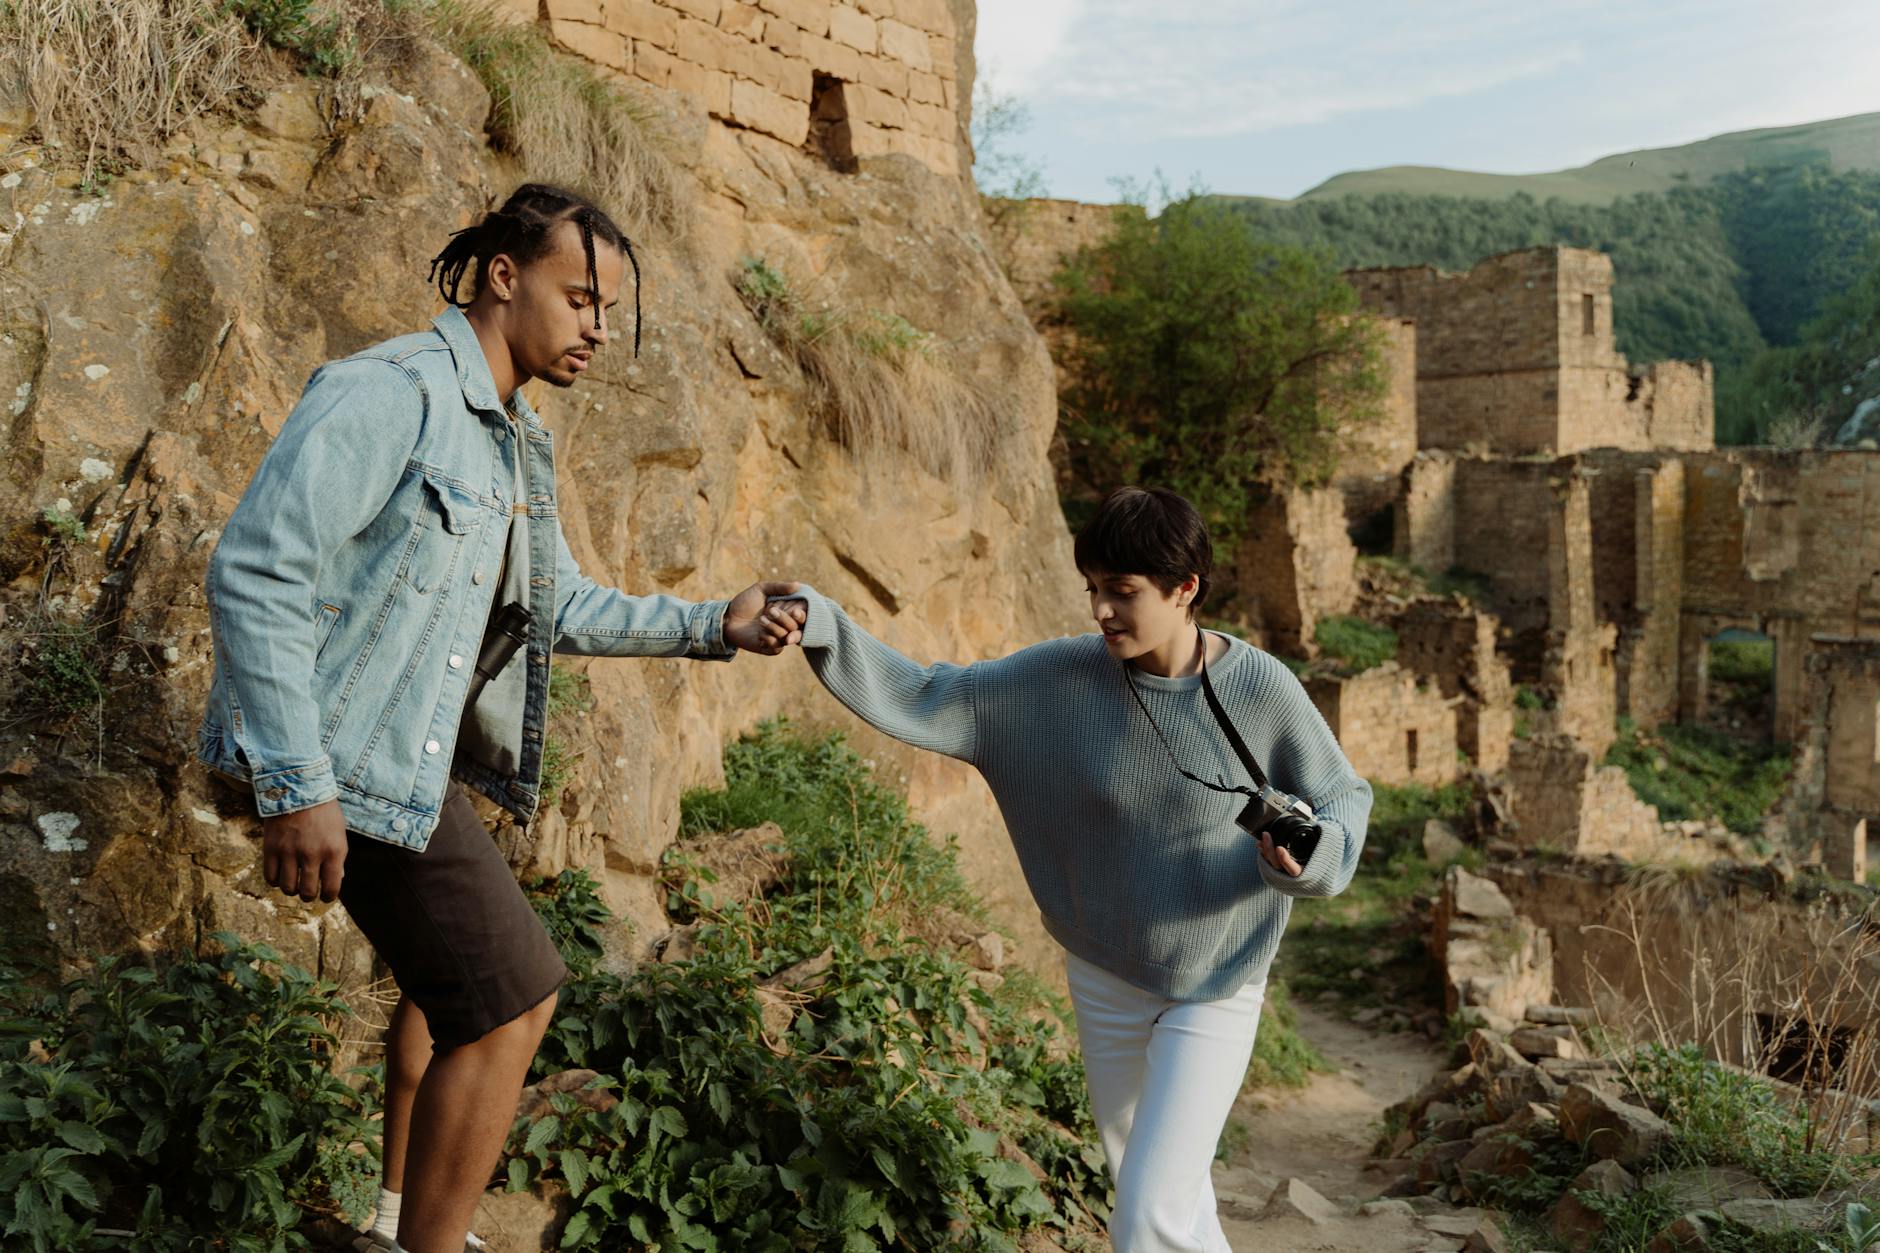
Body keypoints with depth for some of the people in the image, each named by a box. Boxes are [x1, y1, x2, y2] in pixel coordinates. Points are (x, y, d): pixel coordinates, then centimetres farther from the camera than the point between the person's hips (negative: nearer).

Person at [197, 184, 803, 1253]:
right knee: (510, 997, -8)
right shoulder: (387, 393, -19)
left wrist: (711, 627, 9)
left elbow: (561, 606, 19)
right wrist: (297, 786, -27)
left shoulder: (520, 442, 11)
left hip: (418, 757, 10)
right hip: (346, 761, -10)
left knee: (456, 976, 23)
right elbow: (255, 572, -24)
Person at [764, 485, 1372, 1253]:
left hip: (1215, 992, -3)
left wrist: (1310, 857, -29)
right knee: (1156, 1189, 21)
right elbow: (925, 703, -10)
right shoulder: (1061, 677, -14)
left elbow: (1343, 799, -6)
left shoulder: (1262, 689, -20)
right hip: (1105, 980, 4)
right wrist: (819, 627, -23)